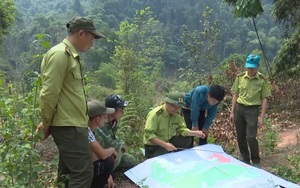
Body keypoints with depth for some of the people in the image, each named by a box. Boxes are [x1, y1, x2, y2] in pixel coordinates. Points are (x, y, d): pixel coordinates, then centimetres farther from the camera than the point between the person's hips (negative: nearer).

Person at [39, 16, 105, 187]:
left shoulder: (71, 56, 18)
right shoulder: (60, 54, -15)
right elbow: (49, 94, -19)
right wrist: (47, 124, -8)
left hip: (72, 124, 10)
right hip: (68, 126, -10)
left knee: (69, 173, 16)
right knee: (83, 173, -7)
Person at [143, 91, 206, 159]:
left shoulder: (177, 113, -5)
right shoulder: (155, 114, -25)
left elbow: (181, 129, -1)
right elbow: (148, 134, -29)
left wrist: (195, 133, -18)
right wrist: (165, 145, -36)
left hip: (168, 141, 6)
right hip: (153, 146, -6)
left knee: (187, 139, -11)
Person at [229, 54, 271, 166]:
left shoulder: (262, 80, -6)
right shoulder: (240, 77, 1)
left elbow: (264, 99, -3)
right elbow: (235, 95, 7)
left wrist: (262, 117, -8)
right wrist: (232, 112, 4)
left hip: (252, 110, -3)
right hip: (239, 109, 3)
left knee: (251, 137, -6)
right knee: (240, 136, 8)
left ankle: (256, 161, 15)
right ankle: (245, 159, 26)